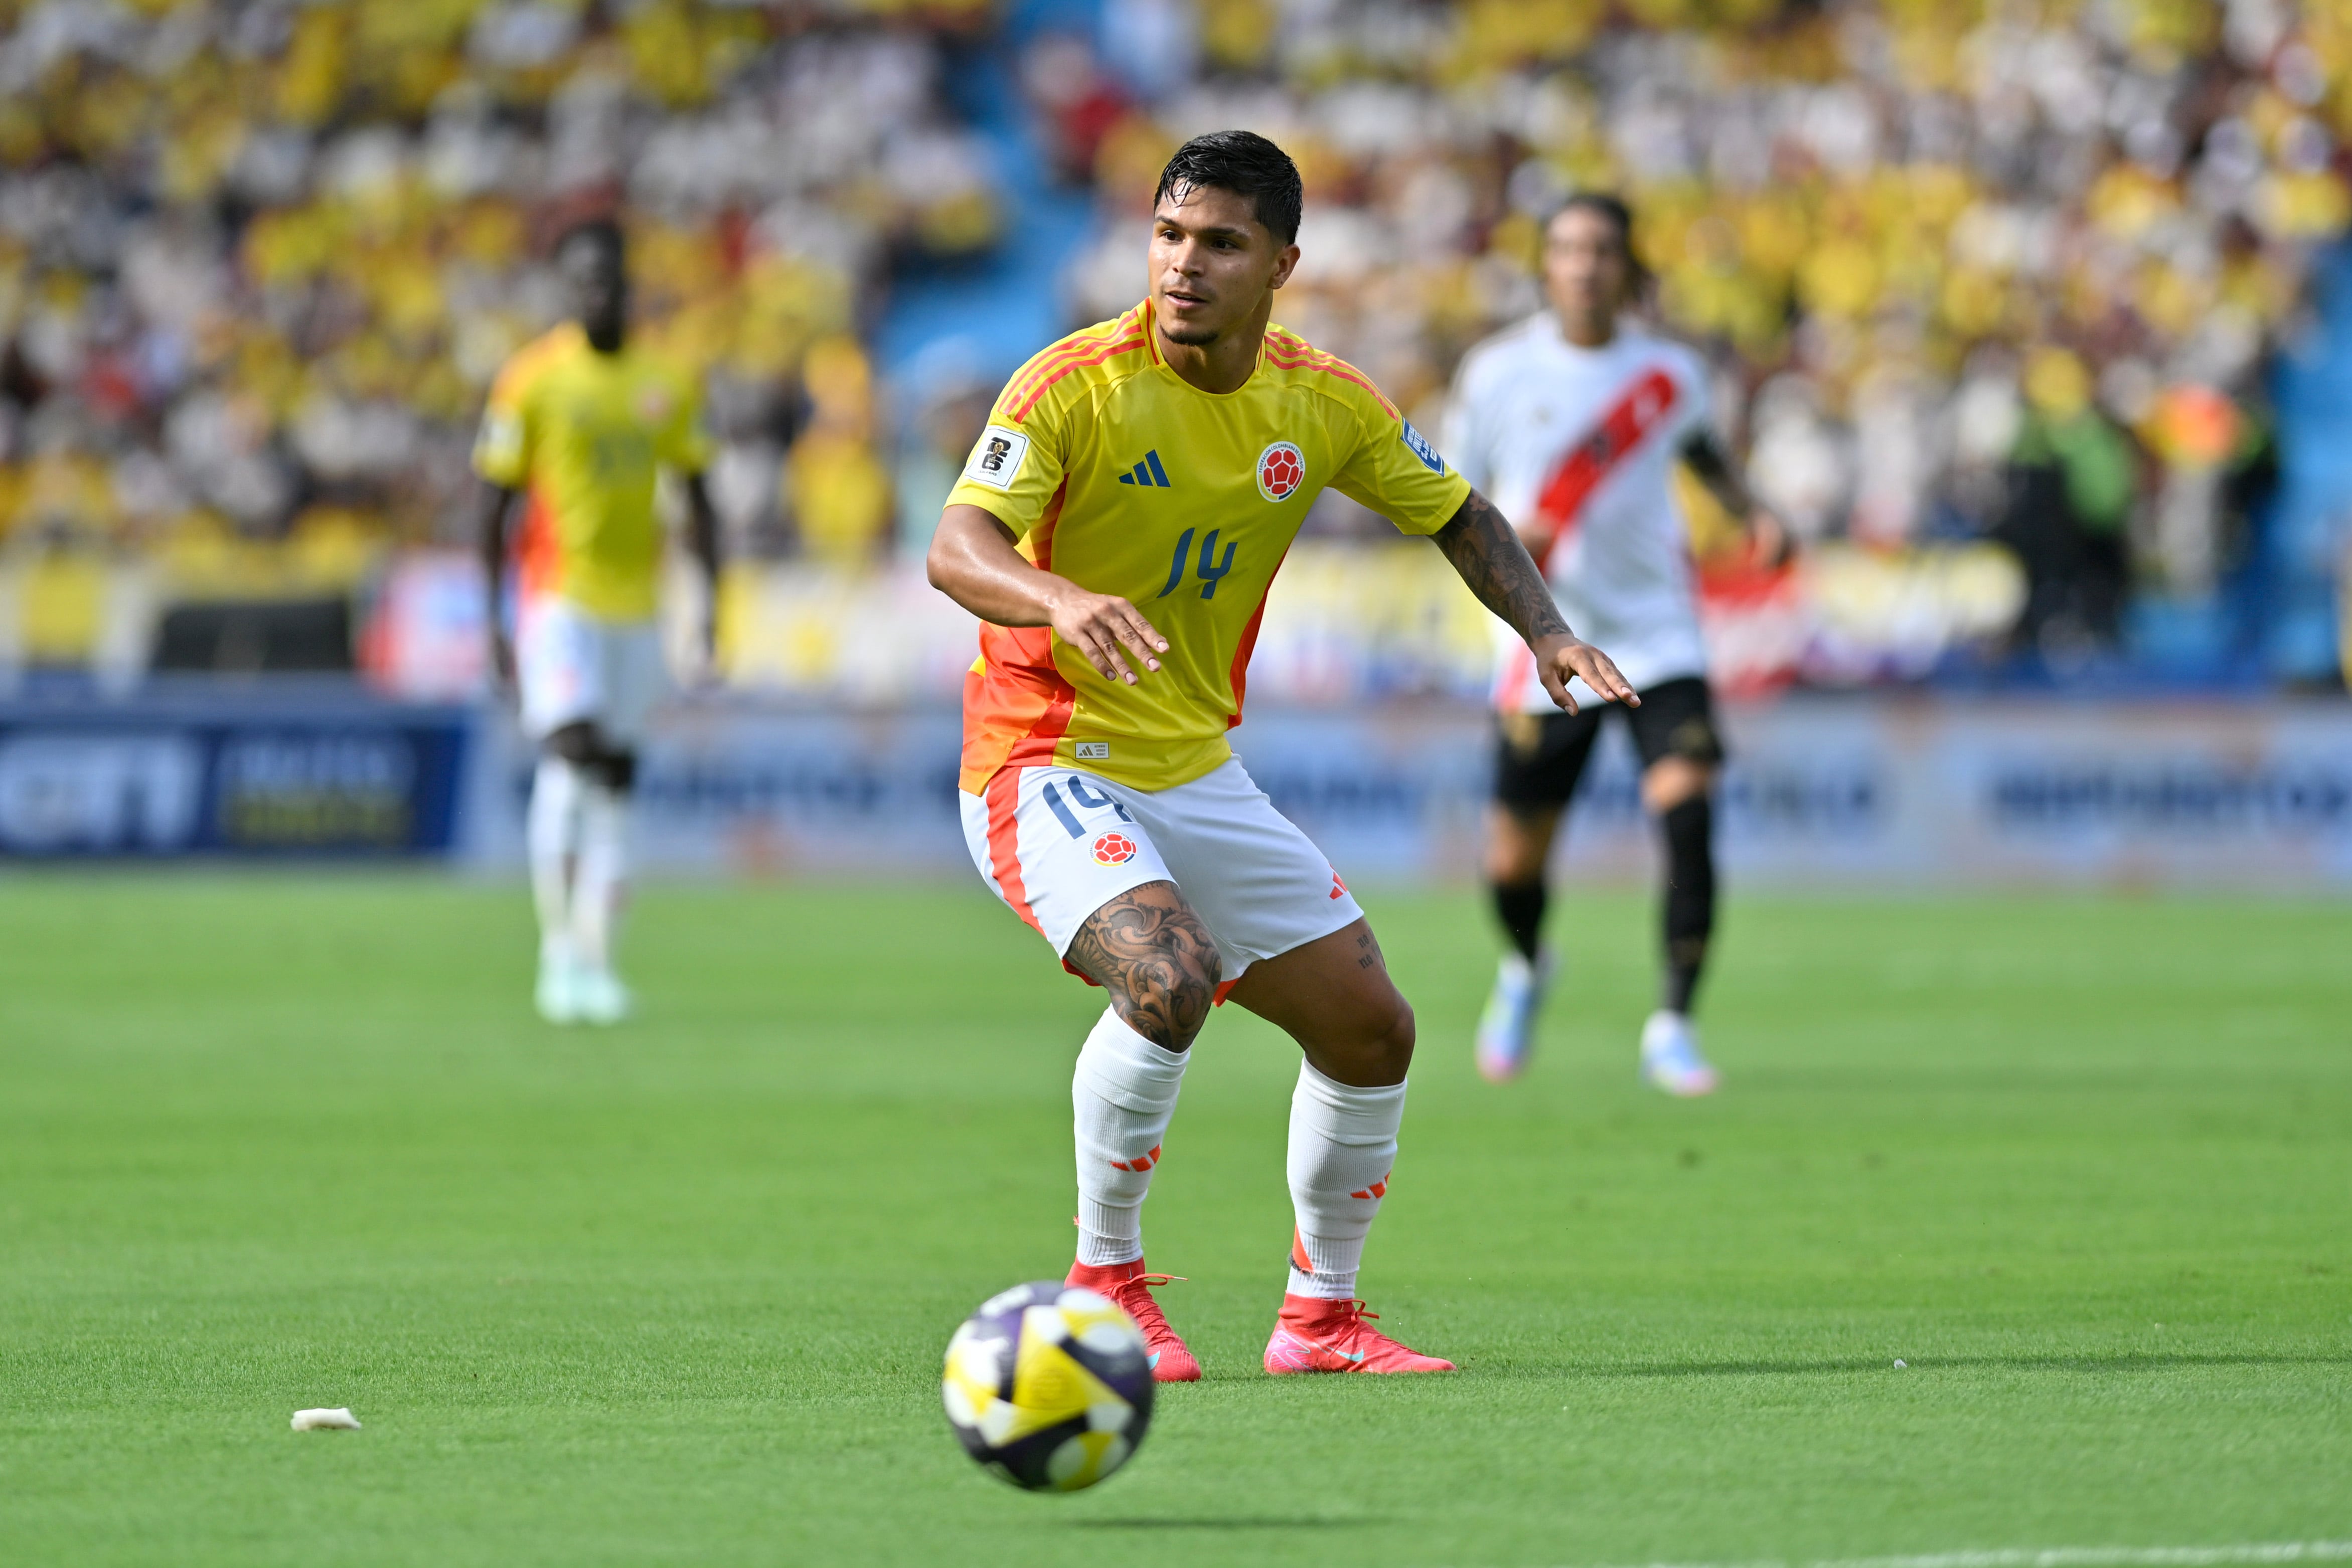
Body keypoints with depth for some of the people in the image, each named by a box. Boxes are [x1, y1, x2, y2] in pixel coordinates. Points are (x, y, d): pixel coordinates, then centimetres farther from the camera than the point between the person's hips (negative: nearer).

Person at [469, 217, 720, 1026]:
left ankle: (595, 962, 9)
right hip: (558, 598, -4)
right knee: (572, 753, -19)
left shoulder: (665, 382, 6)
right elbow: (494, 503, -2)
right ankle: (559, 944, -10)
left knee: (616, 779, 5)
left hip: (636, 604, 4)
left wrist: (711, 597, 6)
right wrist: (493, 621, -5)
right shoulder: (531, 378, -5)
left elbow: (697, 495, 14)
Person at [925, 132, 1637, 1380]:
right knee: (1169, 979, -32)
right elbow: (956, 548, -29)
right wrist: (1063, 601, -50)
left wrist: (1544, 628, -3)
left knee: (1370, 1031, 6)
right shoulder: (1077, 385, -17)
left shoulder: (1322, 404, -1)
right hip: (1044, 764, -6)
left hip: (1195, 774, 6)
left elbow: (1456, 515, 14)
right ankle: (1103, 1285, -13)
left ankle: (1321, 1317, 25)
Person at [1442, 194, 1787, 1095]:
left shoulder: (1670, 374, 1)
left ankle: (1672, 1026, -11)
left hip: (1657, 638, 0)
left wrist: (1752, 517, 6)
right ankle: (1526, 969, 42)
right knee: (1515, 862, 5)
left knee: (1687, 810, -22)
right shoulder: (1496, 374, -3)